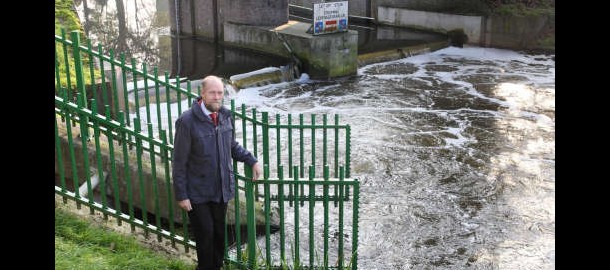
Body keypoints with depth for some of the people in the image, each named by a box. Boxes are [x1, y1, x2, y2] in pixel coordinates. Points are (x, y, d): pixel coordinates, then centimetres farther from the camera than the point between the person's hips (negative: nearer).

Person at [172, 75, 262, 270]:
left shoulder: (225, 115, -1)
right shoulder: (187, 121, -18)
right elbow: (179, 163, -13)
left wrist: (252, 161, 5)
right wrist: (181, 195, -12)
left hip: (221, 189, 5)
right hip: (198, 193, -5)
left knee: (219, 232, 16)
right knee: (205, 234, 2)